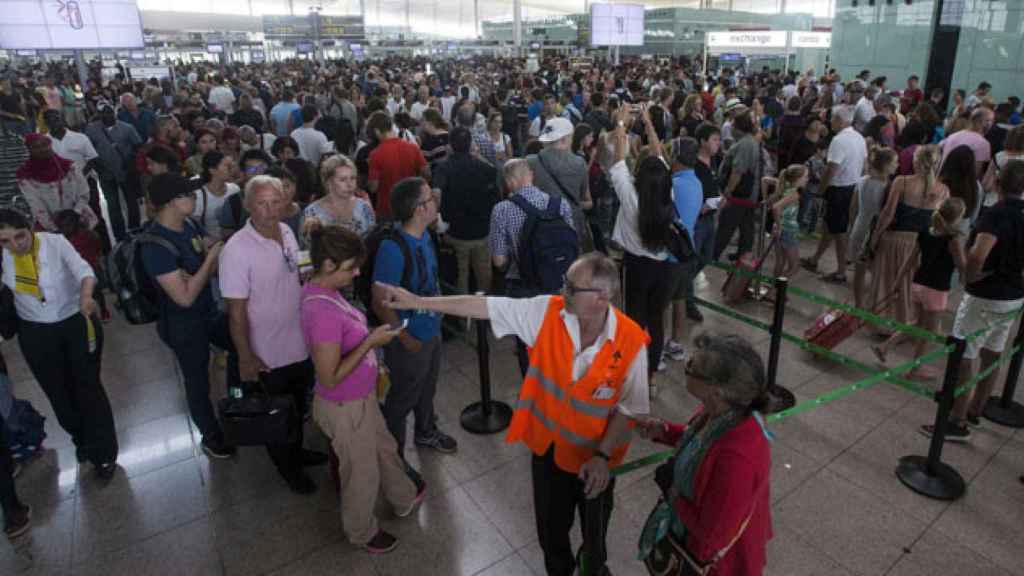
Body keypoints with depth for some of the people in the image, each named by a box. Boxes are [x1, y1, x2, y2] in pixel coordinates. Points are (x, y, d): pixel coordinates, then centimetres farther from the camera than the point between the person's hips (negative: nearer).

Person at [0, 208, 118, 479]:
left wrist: (86, 296, -50)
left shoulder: (56, 242, -17)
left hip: (77, 323, -3)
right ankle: (82, 440, 40)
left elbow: (83, 269, -30)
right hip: (35, 333, 3)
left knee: (89, 386, 4)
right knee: (58, 391, 15)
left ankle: (104, 451, 18)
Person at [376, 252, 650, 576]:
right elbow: (486, 306, -19)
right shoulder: (546, 312, -21)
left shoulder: (631, 342, -26)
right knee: (551, 524, 24)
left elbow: (631, 408, -15)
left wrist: (603, 456, -22)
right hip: (548, 443, 2)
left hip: (596, 455, -2)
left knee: (595, 526, 25)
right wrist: (418, 301, -19)